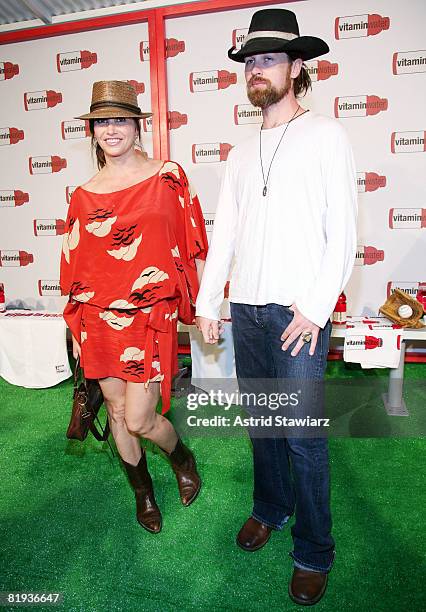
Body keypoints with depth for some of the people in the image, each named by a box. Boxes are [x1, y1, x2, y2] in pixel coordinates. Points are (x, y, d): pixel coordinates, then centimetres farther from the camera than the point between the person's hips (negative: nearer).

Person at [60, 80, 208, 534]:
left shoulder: (167, 176, 0)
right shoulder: (84, 195, 6)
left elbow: (192, 245, 2)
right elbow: (76, 265, 10)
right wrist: (76, 328, 11)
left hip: (151, 315, -3)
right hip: (99, 317, 4)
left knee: (138, 420, -3)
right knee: (117, 411, 13)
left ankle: (182, 458, 33)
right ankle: (143, 493, 39)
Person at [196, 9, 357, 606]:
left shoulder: (326, 135, 2)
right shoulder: (242, 152, 17)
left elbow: (343, 233, -6)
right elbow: (224, 231, 15)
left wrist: (315, 308, -14)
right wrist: (207, 301, 9)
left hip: (298, 309, -5)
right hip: (245, 306, 6)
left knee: (303, 434, -1)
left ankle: (314, 552, 19)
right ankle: (271, 508, 36)